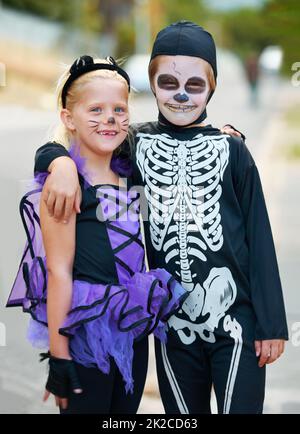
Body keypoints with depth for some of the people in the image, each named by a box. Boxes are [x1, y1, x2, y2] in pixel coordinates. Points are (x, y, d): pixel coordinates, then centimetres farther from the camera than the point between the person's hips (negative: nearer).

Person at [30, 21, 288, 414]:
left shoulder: (231, 150, -2)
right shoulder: (137, 145, 3)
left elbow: (259, 238, 0)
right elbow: (52, 152, 7)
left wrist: (272, 324, -2)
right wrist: (62, 162, -18)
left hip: (235, 319, -2)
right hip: (173, 322, 2)